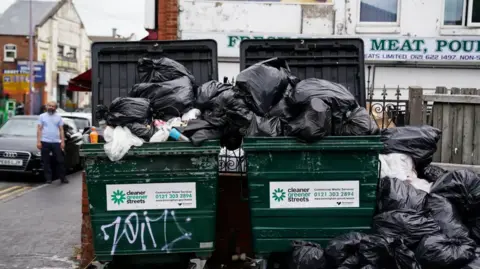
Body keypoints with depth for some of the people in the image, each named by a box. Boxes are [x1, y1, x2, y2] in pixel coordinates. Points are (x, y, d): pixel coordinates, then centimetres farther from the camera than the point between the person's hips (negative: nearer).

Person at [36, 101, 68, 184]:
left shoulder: (58, 117, 12)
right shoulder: (42, 116, 9)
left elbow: (61, 130, 9)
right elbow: (39, 129, 4)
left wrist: (63, 141, 0)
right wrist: (38, 141, -5)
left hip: (56, 142, 1)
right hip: (45, 142, -1)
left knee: (60, 161, -1)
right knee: (46, 161, 1)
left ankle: (62, 177, 5)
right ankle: (48, 178, 8)